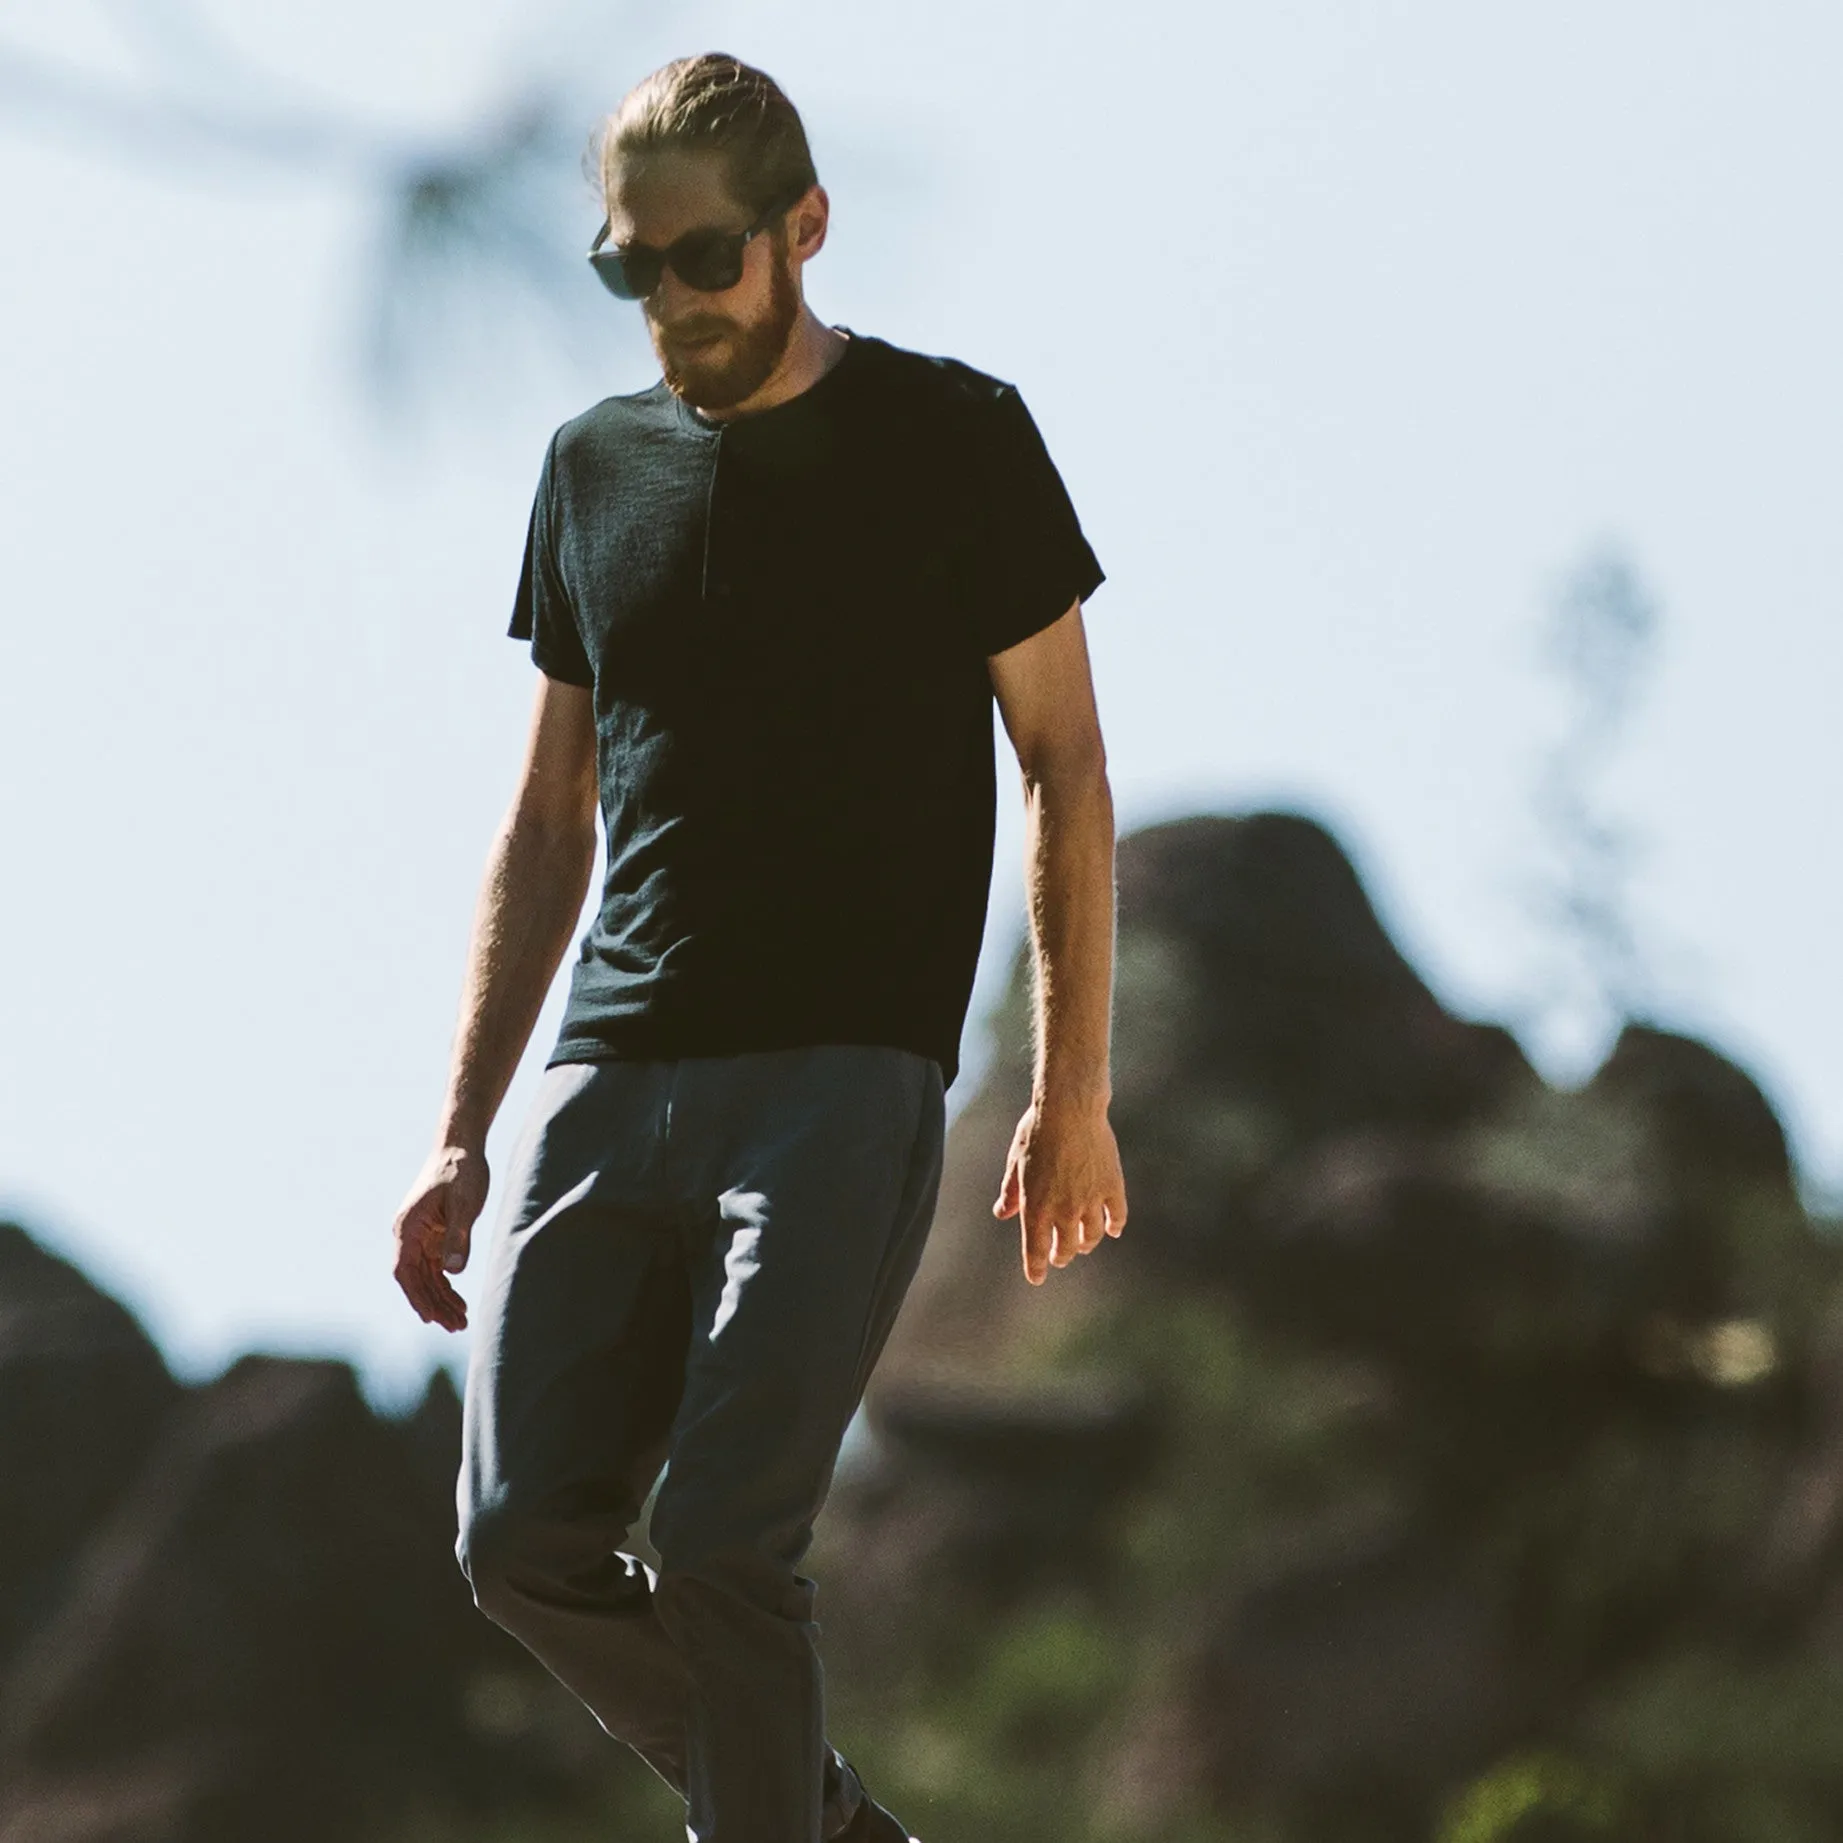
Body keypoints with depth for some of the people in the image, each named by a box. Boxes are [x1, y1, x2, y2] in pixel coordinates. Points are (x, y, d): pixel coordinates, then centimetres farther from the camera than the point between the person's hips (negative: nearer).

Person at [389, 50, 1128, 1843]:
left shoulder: (953, 440, 1)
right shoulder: (596, 467, 14)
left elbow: (1064, 766, 3)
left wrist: (1071, 1094, -3)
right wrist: (462, 1136, 12)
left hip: (845, 1072, -5)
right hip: (612, 1072, 5)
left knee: (722, 1541, -16)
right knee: (526, 1541, -3)